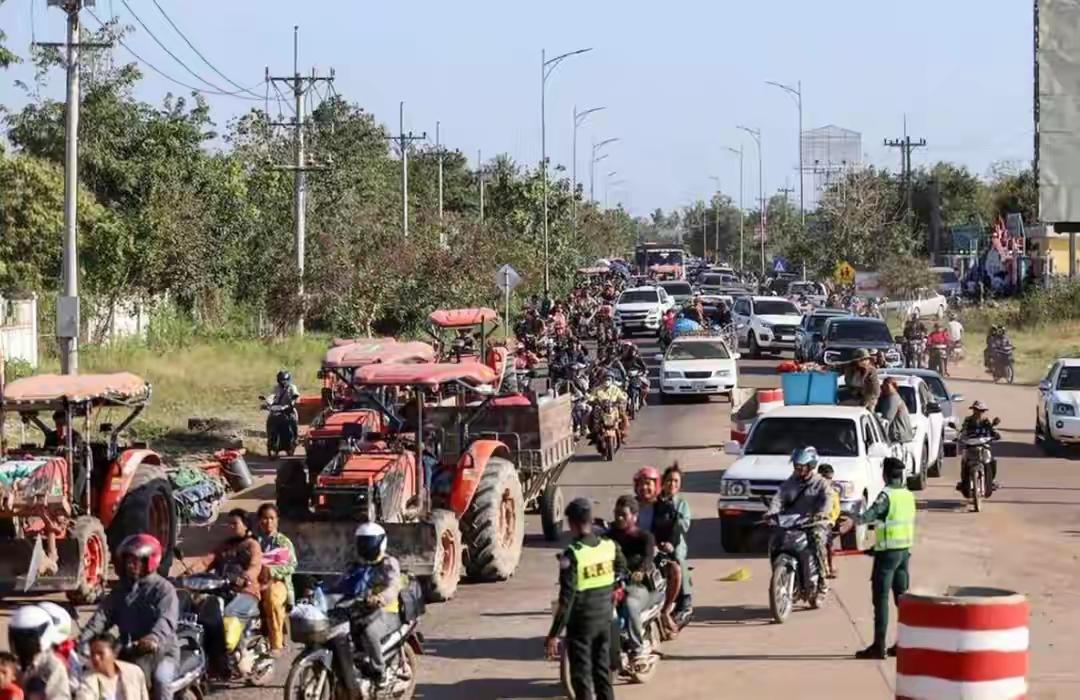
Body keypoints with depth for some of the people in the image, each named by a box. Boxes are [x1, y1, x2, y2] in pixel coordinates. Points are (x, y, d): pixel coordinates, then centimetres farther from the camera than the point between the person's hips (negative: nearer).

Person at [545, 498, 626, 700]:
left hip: (581, 622, -6)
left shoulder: (572, 555, -21)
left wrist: (554, 635, -17)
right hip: (605, 618, 6)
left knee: (581, 675, 3)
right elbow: (621, 573, 16)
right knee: (603, 669, 17)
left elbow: (566, 599, -22)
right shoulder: (610, 546, -3)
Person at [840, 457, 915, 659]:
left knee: (881, 597, -7)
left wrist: (854, 520, -50)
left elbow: (873, 512, -33)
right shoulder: (909, 495, 11)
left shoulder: (887, 494, -13)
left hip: (888, 550, -8)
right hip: (905, 549, 8)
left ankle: (879, 646, -11)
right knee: (902, 596, 14)